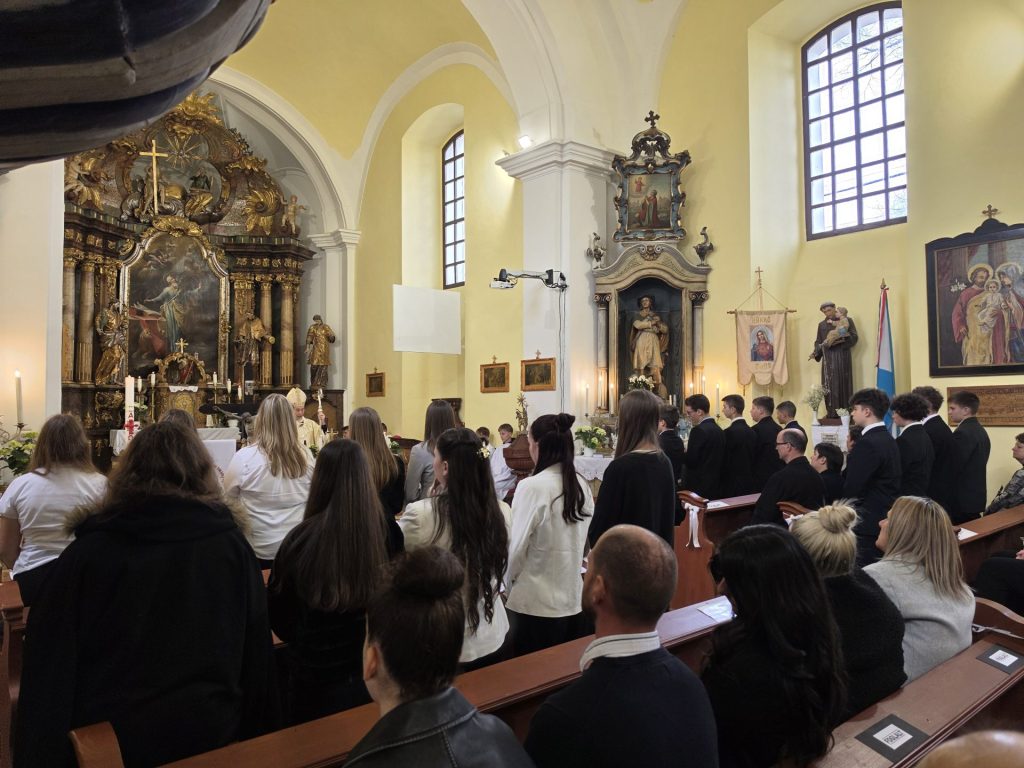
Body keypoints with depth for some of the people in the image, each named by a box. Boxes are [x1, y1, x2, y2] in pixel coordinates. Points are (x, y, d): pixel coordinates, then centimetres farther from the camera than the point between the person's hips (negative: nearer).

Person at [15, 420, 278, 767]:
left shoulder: (88, 550, -9)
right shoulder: (230, 544, -7)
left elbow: (48, 667, -7)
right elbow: (257, 656, -1)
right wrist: (260, 738, 9)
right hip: (211, 735, 1)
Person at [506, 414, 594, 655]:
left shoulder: (533, 486, -18)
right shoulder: (582, 485, -1)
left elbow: (515, 547, -12)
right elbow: (585, 541, 7)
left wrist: (508, 581, 6)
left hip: (537, 603, -6)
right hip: (576, 598, 6)